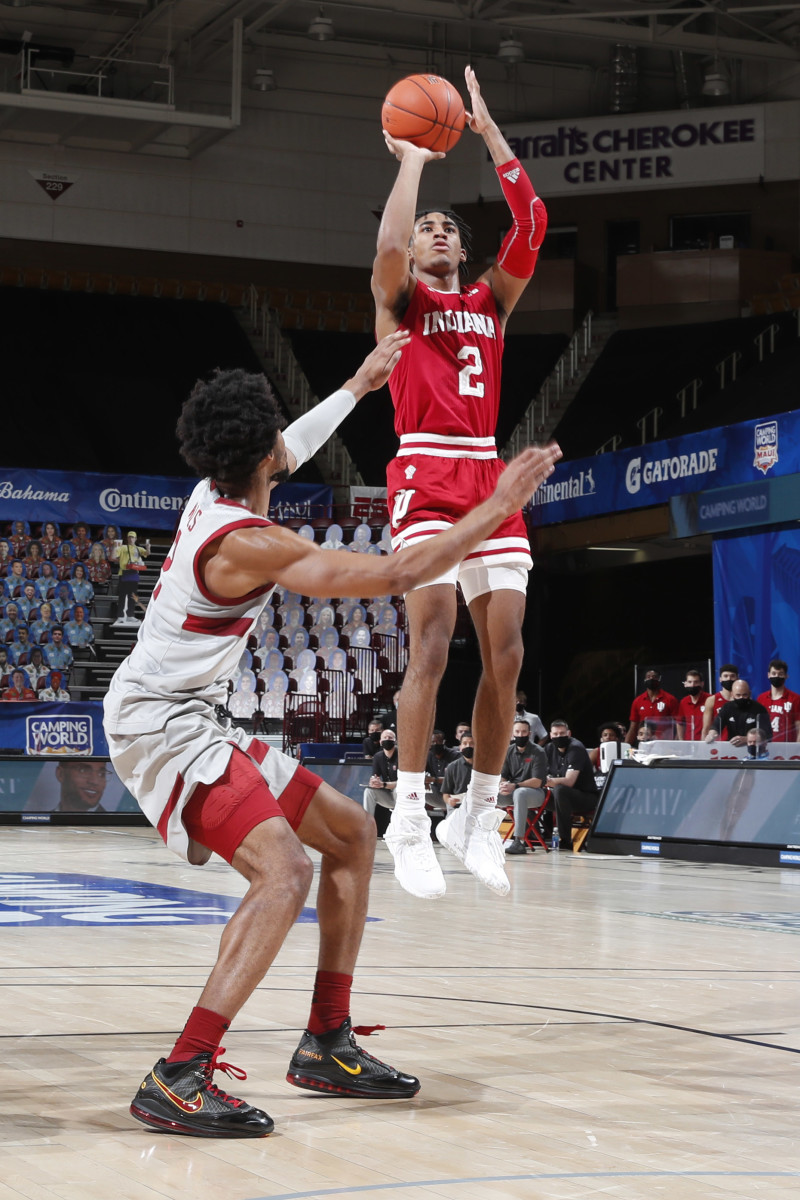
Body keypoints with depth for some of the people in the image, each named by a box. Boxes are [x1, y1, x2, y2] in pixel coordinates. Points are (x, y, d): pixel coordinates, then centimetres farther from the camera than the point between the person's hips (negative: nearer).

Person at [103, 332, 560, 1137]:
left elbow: (293, 450, 29)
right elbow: (397, 574, -25)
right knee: (283, 870, -28)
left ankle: (327, 1044, 16)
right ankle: (177, 1081, -27)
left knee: (350, 833, 12)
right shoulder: (248, 544, -23)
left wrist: (359, 384, 38)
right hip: (158, 723, -10)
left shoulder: (213, 494, 5)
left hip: (190, 720, 10)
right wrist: (499, 505, -19)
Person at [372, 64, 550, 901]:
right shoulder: (399, 297, 9)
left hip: (489, 479, 5)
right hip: (425, 477, -5)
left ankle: (477, 816, 9)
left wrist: (488, 131, 5)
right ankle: (409, 819, -10)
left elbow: (532, 226, 6)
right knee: (432, 646, -16)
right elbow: (388, 246, -14)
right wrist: (413, 157, -3)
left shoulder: (491, 301, 19)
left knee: (505, 653, -1)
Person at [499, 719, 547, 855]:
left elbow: (537, 782, -17)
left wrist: (515, 786, -29)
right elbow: (502, 776, 7)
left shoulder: (537, 752, -9)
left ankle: (519, 841, -45)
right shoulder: (509, 751, 8)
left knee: (519, 793, -40)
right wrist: (502, 786, -19)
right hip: (513, 791, 6)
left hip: (535, 793, -6)